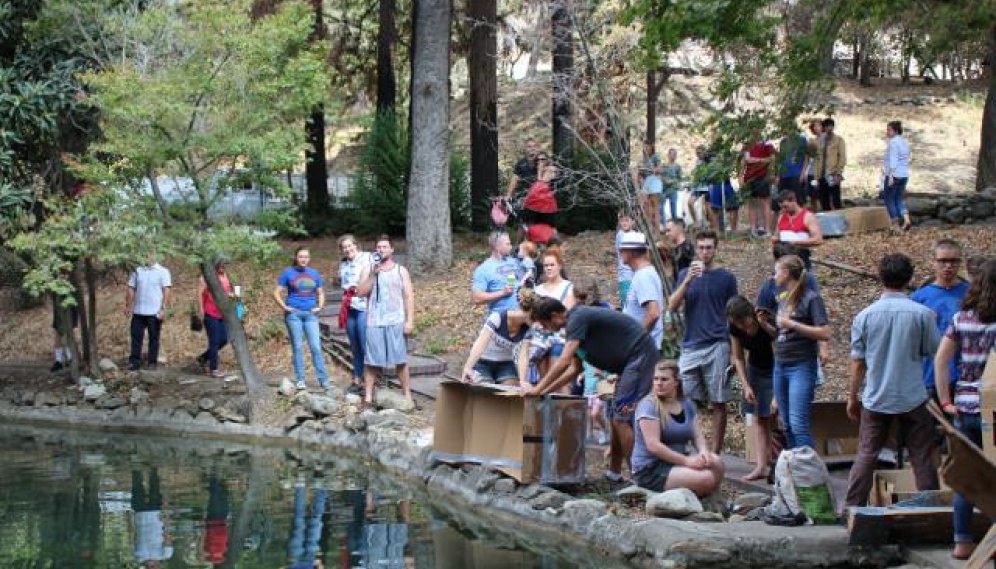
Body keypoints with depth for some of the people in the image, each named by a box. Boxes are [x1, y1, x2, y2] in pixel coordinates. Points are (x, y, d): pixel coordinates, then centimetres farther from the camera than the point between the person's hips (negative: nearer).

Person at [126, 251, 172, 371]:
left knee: (154, 338, 3)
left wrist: (164, 309, -14)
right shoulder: (137, 271, 10)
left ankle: (153, 362, 10)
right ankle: (134, 362, 6)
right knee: (136, 337, 2)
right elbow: (131, 289, 13)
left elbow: (167, 291, -7)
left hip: (154, 312, -4)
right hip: (138, 311, 4)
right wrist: (128, 305, 5)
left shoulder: (162, 272, -2)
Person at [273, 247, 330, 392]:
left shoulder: (314, 274, 12)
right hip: (294, 314, -2)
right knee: (297, 347, 1)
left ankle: (323, 380, -2)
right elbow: (277, 293, 3)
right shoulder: (288, 273, 4)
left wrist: (320, 307, 3)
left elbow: (320, 293, 20)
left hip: (310, 314, 2)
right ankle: (300, 380, 6)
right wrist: (284, 307, -9)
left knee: (316, 347, -4)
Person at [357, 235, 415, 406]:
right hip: (374, 322, 0)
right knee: (371, 361, 0)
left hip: (396, 322, 0)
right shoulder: (368, 270, 9)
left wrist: (410, 321, -4)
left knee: (401, 360, 0)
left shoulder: (401, 270, 9)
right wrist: (373, 275, -12)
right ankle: (368, 396, 5)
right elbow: (360, 292, -2)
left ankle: (407, 395, 4)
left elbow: (409, 296, 5)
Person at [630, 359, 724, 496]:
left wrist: (704, 451, -14)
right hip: (650, 469, -7)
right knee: (706, 479, -25)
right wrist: (686, 460, -24)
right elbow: (653, 445, -20)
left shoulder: (686, 405, 11)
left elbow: (697, 435, 10)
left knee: (716, 462, -18)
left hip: (677, 462, 7)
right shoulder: (649, 405, -12)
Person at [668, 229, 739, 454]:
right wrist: (688, 280, -12)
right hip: (690, 346, 2)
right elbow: (672, 306, 1)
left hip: (717, 347, -2)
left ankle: (715, 453, 5)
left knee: (718, 402, 0)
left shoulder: (726, 277, 4)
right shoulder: (685, 274, 11)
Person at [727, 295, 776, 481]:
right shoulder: (735, 329, -12)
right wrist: (746, 386, -8)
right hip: (756, 369, 5)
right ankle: (762, 465, -4)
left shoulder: (769, 322, -28)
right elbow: (738, 358, -3)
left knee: (772, 416, -12)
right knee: (758, 417, -2)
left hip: (776, 370, -5)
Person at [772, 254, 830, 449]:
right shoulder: (783, 299, 14)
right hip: (780, 366, 8)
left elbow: (825, 334, -15)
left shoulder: (811, 298, -7)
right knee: (787, 425, 9)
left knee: (798, 424, -15)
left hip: (801, 367, -8)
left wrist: (791, 324, -16)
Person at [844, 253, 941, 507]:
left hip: (875, 400, 2)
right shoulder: (922, 314, -10)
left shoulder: (865, 316, -3)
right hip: (912, 399, -2)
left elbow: (858, 362, 2)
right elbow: (934, 350, 1)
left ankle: (852, 509, 8)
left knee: (865, 457, 8)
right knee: (922, 458, 7)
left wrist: (853, 397, 12)